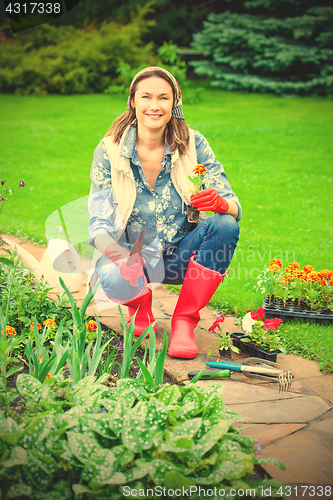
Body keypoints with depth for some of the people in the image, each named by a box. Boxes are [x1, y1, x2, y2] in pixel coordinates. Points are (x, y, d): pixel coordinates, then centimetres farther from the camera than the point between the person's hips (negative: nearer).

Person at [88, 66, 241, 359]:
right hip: (133, 256, -1)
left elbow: (234, 209, -12)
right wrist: (112, 249, -35)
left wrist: (220, 203, -37)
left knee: (225, 226, -28)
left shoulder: (193, 145, -7)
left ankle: (184, 321, -12)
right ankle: (141, 308, 6)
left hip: (181, 255, 1)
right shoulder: (109, 151, -9)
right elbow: (99, 221, -11)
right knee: (113, 278, -35)